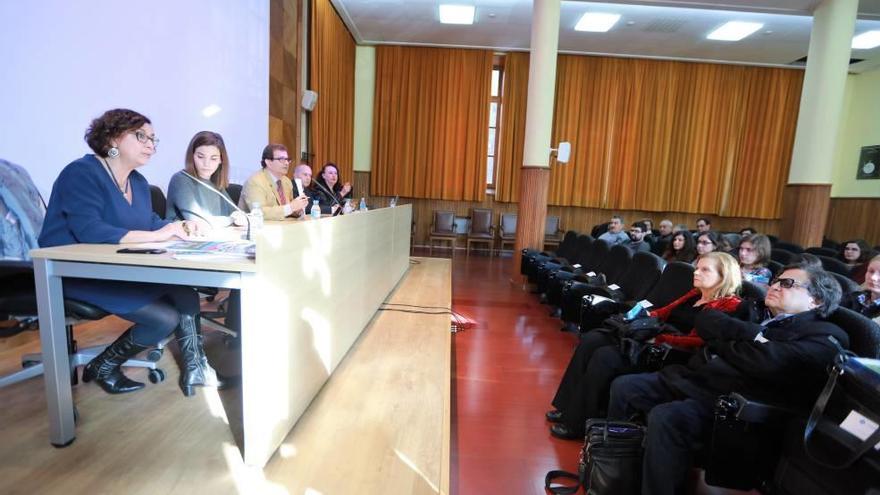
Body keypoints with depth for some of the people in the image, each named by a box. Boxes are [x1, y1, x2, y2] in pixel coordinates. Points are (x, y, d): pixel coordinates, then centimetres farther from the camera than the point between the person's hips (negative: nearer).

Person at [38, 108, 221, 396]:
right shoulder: (81, 173, -16)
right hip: (77, 275, -8)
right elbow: (89, 231, -29)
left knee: (185, 292, -15)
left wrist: (180, 226, -14)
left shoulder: (138, 182, 10)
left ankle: (194, 369, -4)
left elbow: (150, 222, 8)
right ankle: (103, 367, 9)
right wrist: (158, 235, -34)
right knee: (166, 318, -17)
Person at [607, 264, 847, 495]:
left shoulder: (826, 335, 0)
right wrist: (748, 334, -4)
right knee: (623, 387, -1)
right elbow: (705, 320, 10)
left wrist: (722, 342, -1)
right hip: (689, 377, 8)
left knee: (664, 418, -32)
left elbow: (770, 362, -18)